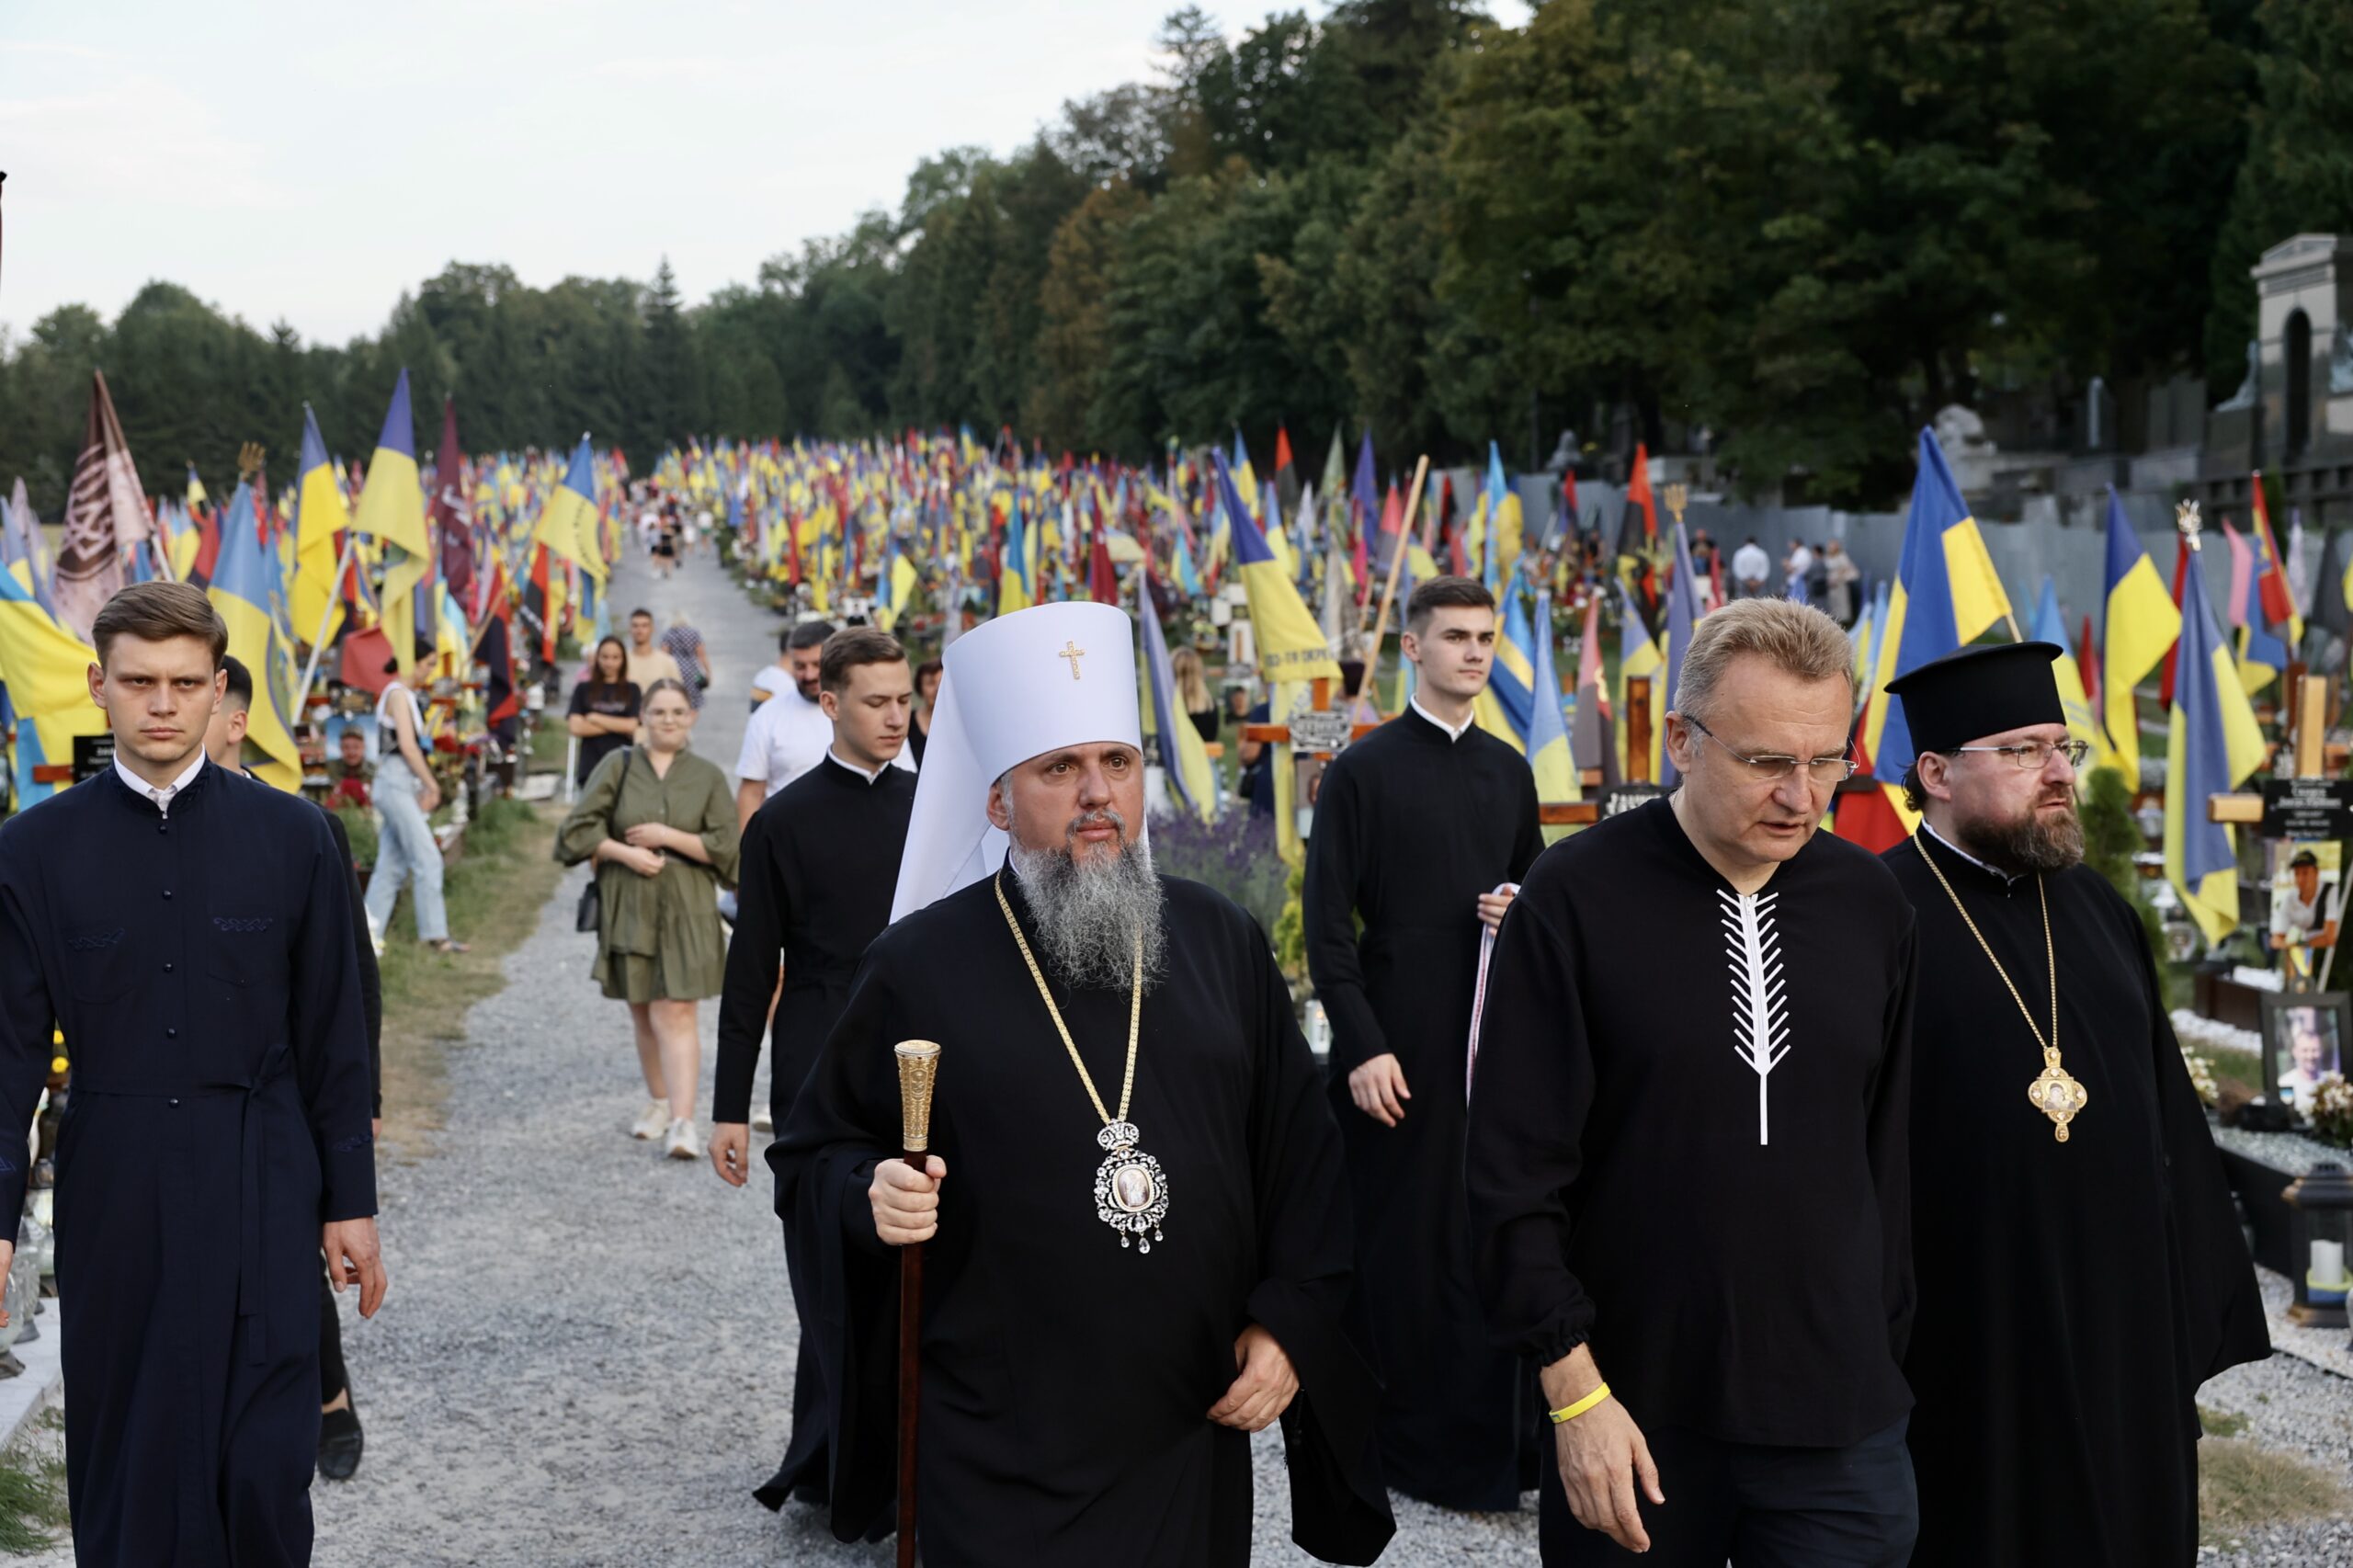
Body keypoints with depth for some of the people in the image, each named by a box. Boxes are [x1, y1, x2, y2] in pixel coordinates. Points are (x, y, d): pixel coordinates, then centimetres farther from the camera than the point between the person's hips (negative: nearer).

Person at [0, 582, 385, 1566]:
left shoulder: (291, 837, 1)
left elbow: (332, 1038, 4)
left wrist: (350, 1201, 4)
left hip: (261, 1193, -1)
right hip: (113, 1192, 1)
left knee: (266, 1470, -4)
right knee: (124, 1463, 7)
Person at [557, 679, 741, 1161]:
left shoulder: (708, 777, 5)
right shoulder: (618, 767, 6)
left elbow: (725, 847, 0)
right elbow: (579, 829, 2)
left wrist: (669, 837, -11)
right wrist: (625, 852, -12)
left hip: (685, 911, -2)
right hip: (628, 907, 2)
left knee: (675, 1014, -12)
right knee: (643, 1013, 11)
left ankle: (682, 1122, -19)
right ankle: (659, 1102, 30)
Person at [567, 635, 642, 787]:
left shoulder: (632, 690, 10)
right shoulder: (584, 689, 9)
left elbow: (632, 726, -1)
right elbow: (575, 726, -2)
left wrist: (595, 718, -1)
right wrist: (617, 726, -3)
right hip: (591, 766, 0)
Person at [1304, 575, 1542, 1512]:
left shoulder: (1509, 771, 13)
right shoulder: (1363, 770, -4)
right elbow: (1328, 924, -7)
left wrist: (1520, 909, -1)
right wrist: (1361, 1048, -14)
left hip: (1497, 1036, 5)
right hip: (1400, 1045, -5)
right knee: (1402, 1241, 0)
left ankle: (1488, 1430, 17)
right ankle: (1409, 1441, 10)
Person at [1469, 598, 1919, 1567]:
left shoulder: (1870, 902, 4)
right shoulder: (1575, 898, -9)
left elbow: (1890, 1152, 11)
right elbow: (1514, 1171, -9)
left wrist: (1885, 1352, 12)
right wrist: (1575, 1392, -11)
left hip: (1839, 1419, 3)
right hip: (1636, 1419, -3)